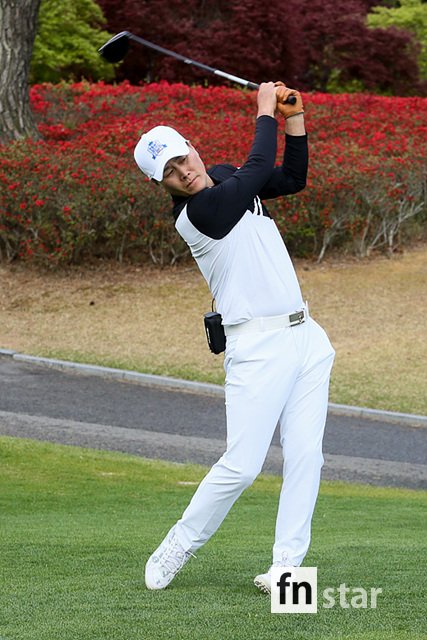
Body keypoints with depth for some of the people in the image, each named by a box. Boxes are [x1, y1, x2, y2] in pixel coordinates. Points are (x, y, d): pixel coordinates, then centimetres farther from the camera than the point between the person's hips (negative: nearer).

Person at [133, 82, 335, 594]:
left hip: (305, 338, 8)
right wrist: (265, 112, -3)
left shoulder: (226, 178, 12)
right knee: (240, 467, -11)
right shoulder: (195, 213, -15)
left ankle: (285, 564, 0)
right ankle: (176, 549, 7)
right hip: (257, 348, -8)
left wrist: (295, 120, 6)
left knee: (304, 456, -2)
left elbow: (293, 177, 19)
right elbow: (259, 168, -17)